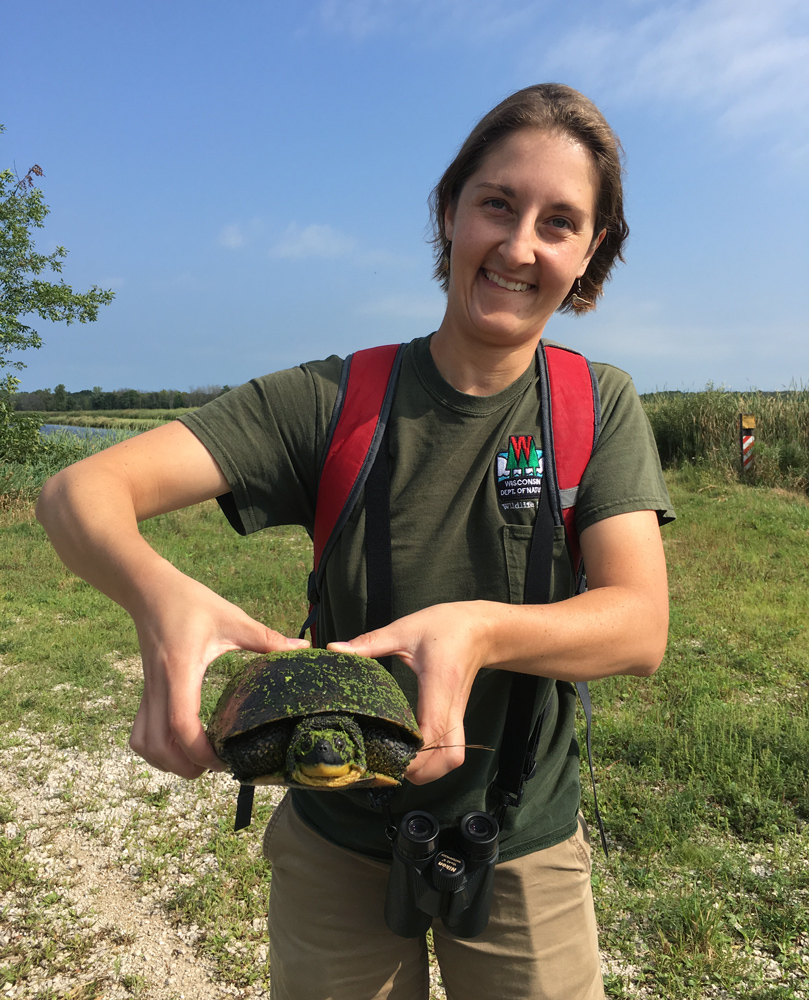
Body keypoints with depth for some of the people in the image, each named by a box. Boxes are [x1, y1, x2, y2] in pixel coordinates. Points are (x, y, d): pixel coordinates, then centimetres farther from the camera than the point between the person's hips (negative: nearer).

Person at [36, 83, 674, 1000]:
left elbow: (641, 628, -20)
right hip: (336, 842, 0)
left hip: (522, 849, 1)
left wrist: (482, 630, -40)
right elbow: (79, 490, -21)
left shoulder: (600, 406, -9)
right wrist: (161, 595, -43)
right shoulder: (334, 400, -14)